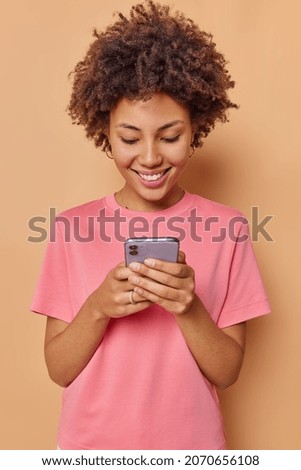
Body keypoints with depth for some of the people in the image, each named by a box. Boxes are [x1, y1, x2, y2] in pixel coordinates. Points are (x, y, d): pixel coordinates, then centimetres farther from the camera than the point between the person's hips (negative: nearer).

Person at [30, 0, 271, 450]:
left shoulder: (227, 228, -12)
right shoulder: (71, 229, -11)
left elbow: (227, 371, -10)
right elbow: (59, 370, -9)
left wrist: (189, 309, -27)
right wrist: (98, 308, -26)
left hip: (191, 443, 0)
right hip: (90, 444, 1)